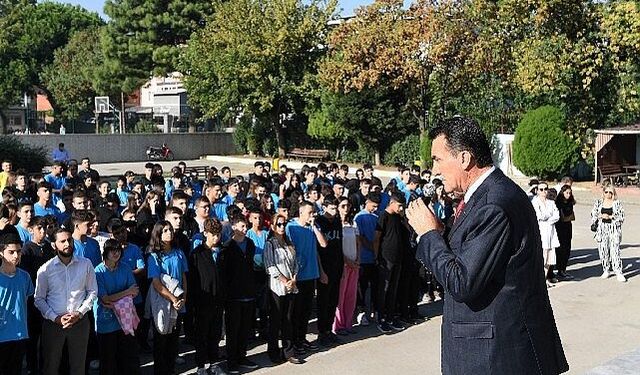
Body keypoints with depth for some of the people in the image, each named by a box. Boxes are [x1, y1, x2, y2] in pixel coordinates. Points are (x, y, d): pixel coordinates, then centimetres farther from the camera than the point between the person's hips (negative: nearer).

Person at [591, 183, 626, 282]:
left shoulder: (617, 203, 2)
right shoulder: (598, 202, 9)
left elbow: (621, 217, -1)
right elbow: (593, 215, 8)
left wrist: (610, 217, -13)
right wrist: (601, 216, -11)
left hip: (614, 229, -3)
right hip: (602, 229, 3)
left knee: (615, 251, -11)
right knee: (603, 251, 3)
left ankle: (619, 273, -9)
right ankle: (606, 271, 17)